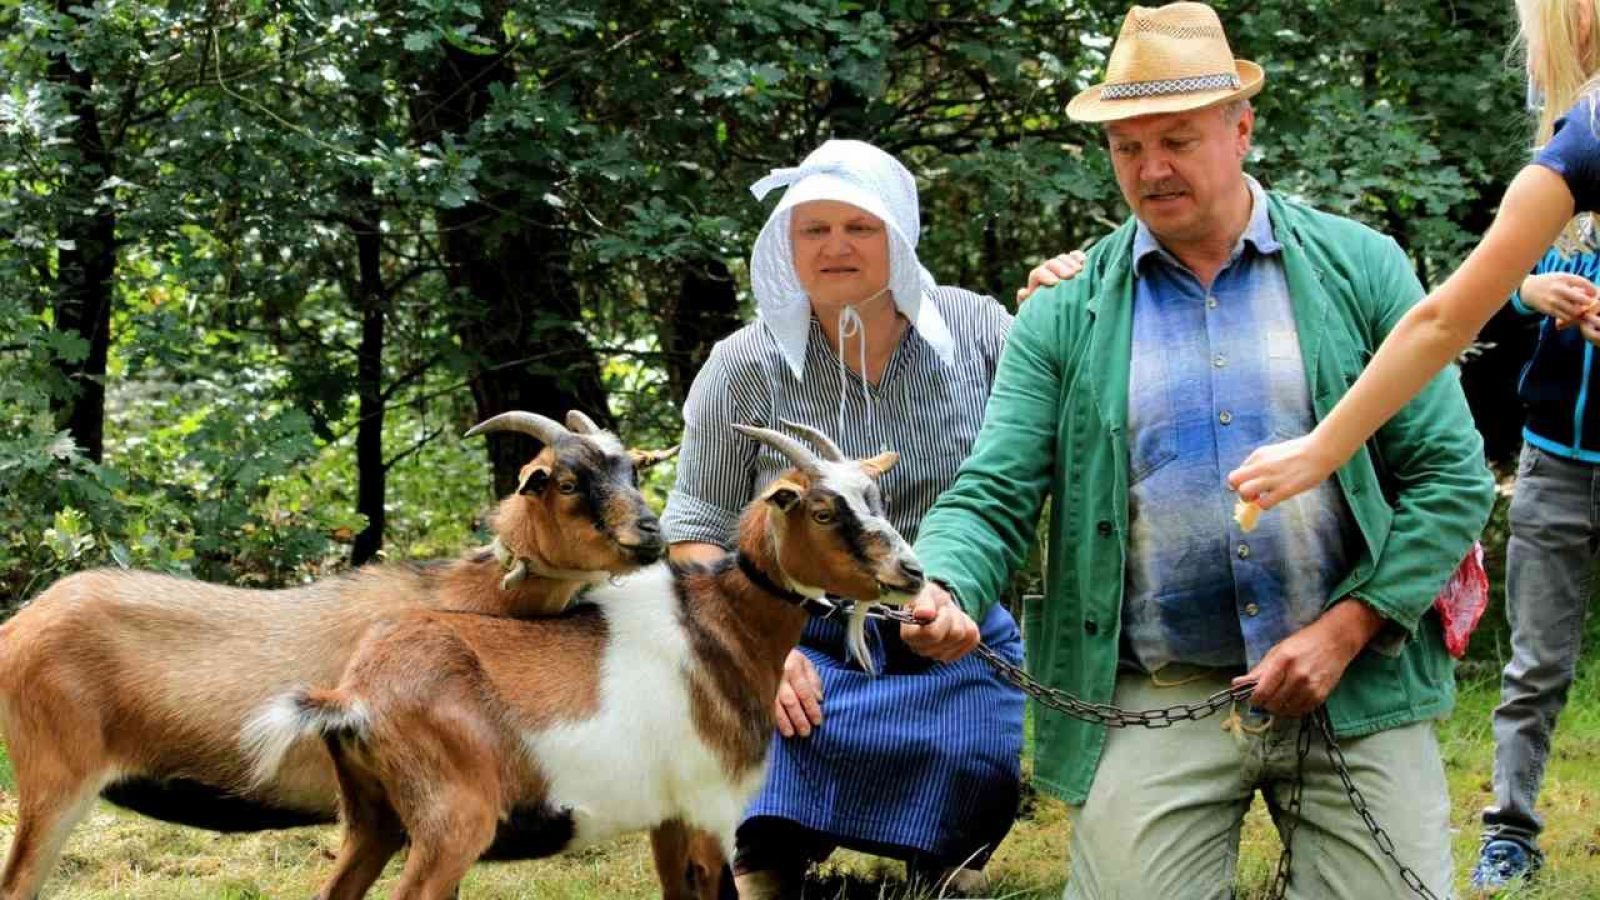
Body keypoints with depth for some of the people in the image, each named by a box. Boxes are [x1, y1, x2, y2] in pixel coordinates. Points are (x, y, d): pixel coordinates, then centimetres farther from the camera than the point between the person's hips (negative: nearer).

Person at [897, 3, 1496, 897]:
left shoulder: (1361, 269, 4)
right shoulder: (1064, 315, 5)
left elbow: (1452, 477, 2)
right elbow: (994, 494, 1)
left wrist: (1345, 630, -9)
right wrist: (942, 591, -22)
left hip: (1357, 686, 0)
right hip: (1153, 703, 0)